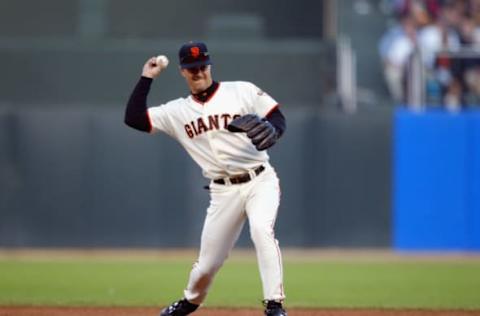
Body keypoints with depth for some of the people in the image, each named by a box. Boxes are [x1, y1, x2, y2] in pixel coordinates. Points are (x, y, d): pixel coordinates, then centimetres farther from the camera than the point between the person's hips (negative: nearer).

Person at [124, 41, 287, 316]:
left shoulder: (243, 91, 1)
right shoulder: (177, 111, 8)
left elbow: (279, 118, -2)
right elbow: (134, 118, 1)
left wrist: (271, 131, -24)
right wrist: (147, 78, 2)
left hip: (261, 182, -2)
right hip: (223, 190, 2)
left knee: (262, 230, -30)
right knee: (208, 263, 5)